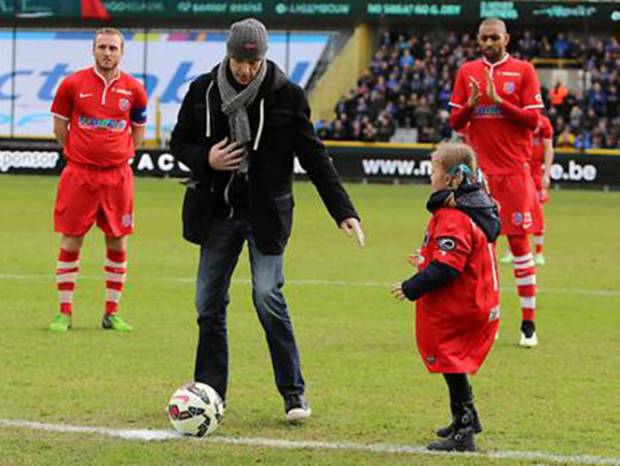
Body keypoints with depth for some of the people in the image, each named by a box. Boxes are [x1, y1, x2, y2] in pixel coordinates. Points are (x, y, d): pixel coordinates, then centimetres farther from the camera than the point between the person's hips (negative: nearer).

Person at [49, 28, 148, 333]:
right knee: (71, 241, 0)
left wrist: (119, 156, 7)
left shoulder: (133, 89, 3)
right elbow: (59, 128, 8)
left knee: (118, 242, 4)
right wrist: (78, 155, 8)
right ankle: (64, 313, 7)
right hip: (78, 174, -2)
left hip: (117, 175, 2)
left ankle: (112, 313, 13)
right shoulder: (72, 84, -2)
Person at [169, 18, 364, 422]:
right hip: (218, 213, 3)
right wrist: (205, 160, -13)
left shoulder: (286, 95, -7)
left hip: (265, 213, -3)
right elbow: (179, 142, 10)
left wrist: (344, 211, -10)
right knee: (209, 303, 5)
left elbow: (314, 156, -4)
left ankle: (294, 392, -5)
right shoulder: (204, 90, -1)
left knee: (268, 295, -15)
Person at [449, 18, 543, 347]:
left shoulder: (523, 71, 2)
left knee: (519, 241, -2)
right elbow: (455, 122, 9)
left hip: (514, 170, -2)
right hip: (479, 171, 3)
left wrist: (498, 101, -15)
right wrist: (471, 104, -10)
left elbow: (532, 120, -5)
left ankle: (528, 321, 1)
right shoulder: (467, 72, 10)